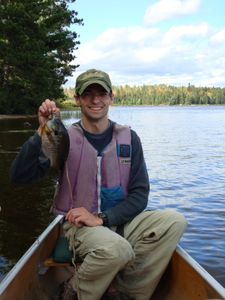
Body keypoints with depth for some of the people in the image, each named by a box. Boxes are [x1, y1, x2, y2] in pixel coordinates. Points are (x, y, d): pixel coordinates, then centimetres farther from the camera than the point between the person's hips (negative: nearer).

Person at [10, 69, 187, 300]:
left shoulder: (129, 139, 2)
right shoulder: (65, 139, -4)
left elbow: (140, 195, -1)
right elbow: (19, 176, -13)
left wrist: (101, 218, -15)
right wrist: (42, 132, -23)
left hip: (122, 221, 4)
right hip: (81, 226, -3)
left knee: (175, 221, -20)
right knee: (116, 248, -35)